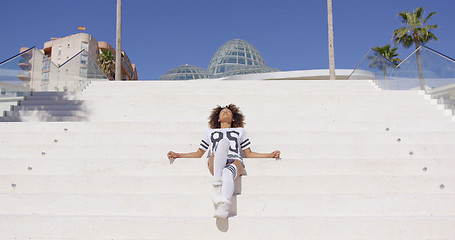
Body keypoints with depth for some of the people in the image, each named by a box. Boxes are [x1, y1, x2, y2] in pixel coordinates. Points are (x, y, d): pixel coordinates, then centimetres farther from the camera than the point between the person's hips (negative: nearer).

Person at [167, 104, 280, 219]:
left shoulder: (240, 131, 37)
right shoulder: (210, 132, 38)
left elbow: (249, 153, 30)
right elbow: (198, 153, 34)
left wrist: (270, 155, 17)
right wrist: (177, 155, 23)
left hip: (235, 161, 0)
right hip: (214, 163, 0)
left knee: (227, 173, -39)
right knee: (224, 141, -35)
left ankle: (223, 206, -63)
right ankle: (217, 184, -50)